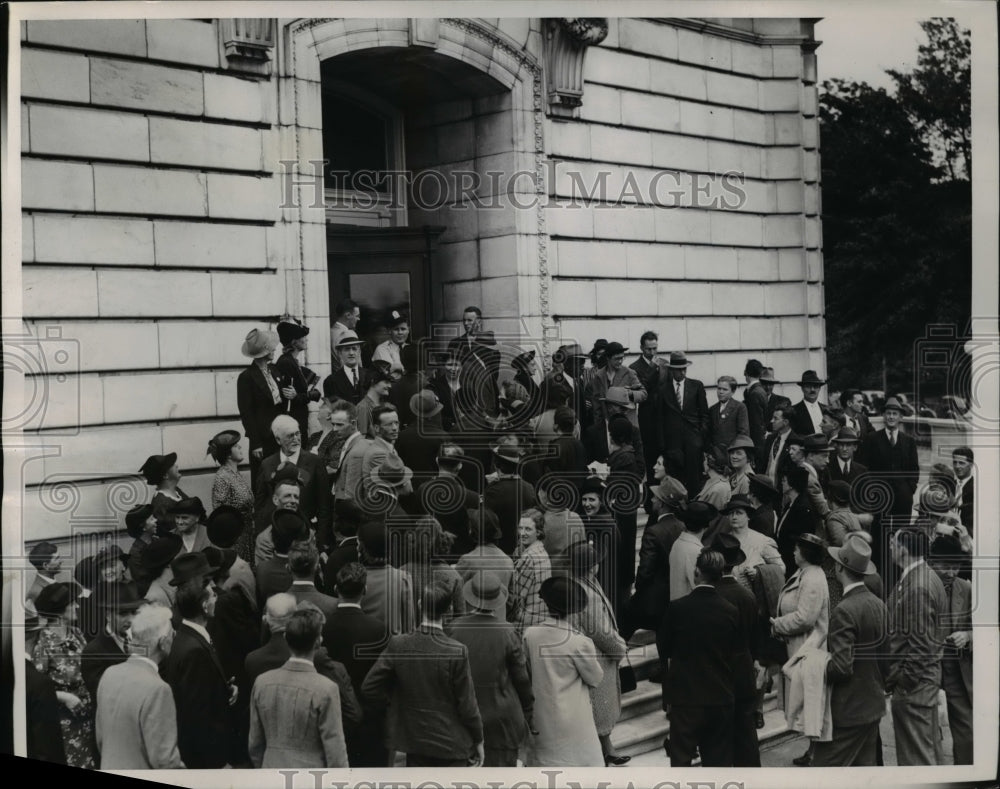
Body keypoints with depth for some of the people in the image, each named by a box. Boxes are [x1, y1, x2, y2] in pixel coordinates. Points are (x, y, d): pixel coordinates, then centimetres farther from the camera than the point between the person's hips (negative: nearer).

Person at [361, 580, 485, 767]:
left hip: (414, 744, 3)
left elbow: (368, 688, -6)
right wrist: (478, 741, 4)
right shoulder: (457, 652, -18)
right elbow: (467, 705, -10)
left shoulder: (397, 645, -10)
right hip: (452, 744, -3)